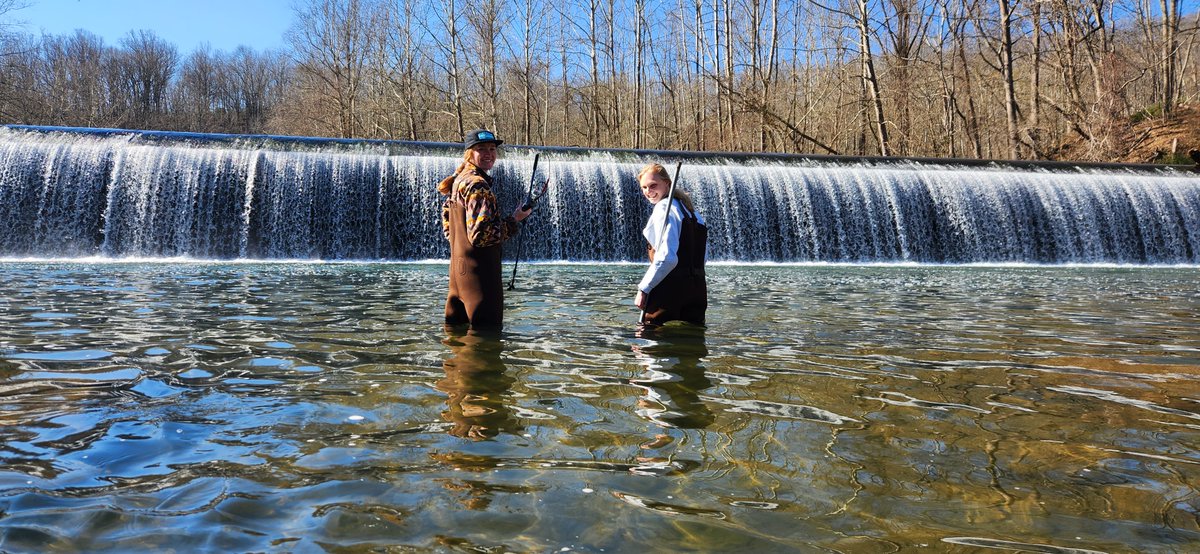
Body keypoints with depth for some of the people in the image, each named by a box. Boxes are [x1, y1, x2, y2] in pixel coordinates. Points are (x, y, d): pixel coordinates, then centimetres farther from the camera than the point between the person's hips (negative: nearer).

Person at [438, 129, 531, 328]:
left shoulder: (460, 180, 14)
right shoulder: (477, 185, -16)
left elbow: (446, 212, 25)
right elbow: (480, 235, -21)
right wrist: (514, 220, -11)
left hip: (459, 266, 11)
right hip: (479, 271, -11)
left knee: (456, 326, 19)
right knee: (487, 328, -5)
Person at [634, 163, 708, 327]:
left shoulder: (663, 208, -11)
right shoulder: (690, 210, 17)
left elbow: (666, 258, -22)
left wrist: (643, 289, -18)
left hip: (670, 289, -9)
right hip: (697, 288, 9)